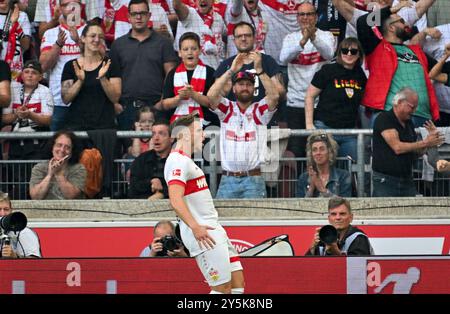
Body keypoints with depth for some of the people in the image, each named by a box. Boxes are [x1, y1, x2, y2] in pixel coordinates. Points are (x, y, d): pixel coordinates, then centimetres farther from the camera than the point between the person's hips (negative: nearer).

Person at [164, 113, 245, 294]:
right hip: (202, 235, -10)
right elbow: (176, 201, -26)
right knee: (222, 287, -11)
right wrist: (195, 227, -35)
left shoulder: (186, 161, 21)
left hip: (213, 230, 10)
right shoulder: (178, 161, -13)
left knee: (237, 282, 7)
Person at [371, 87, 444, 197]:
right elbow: (398, 148, -18)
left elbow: (417, 152, 17)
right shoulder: (384, 119, -8)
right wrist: (425, 143, -16)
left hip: (407, 181, 7)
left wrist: (431, 140, 0)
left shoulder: (409, 123, 15)